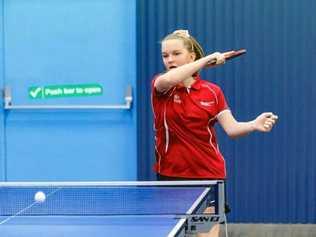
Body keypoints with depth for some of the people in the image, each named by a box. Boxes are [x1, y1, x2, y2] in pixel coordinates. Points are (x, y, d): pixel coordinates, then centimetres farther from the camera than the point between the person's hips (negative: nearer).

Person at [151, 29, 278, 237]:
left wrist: (254, 125, -28)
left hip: (209, 174, 0)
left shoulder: (212, 92, 3)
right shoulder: (160, 88, -1)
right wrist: (206, 60, -24)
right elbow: (168, 80, -26)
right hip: (170, 174, 0)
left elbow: (232, 128, -7)